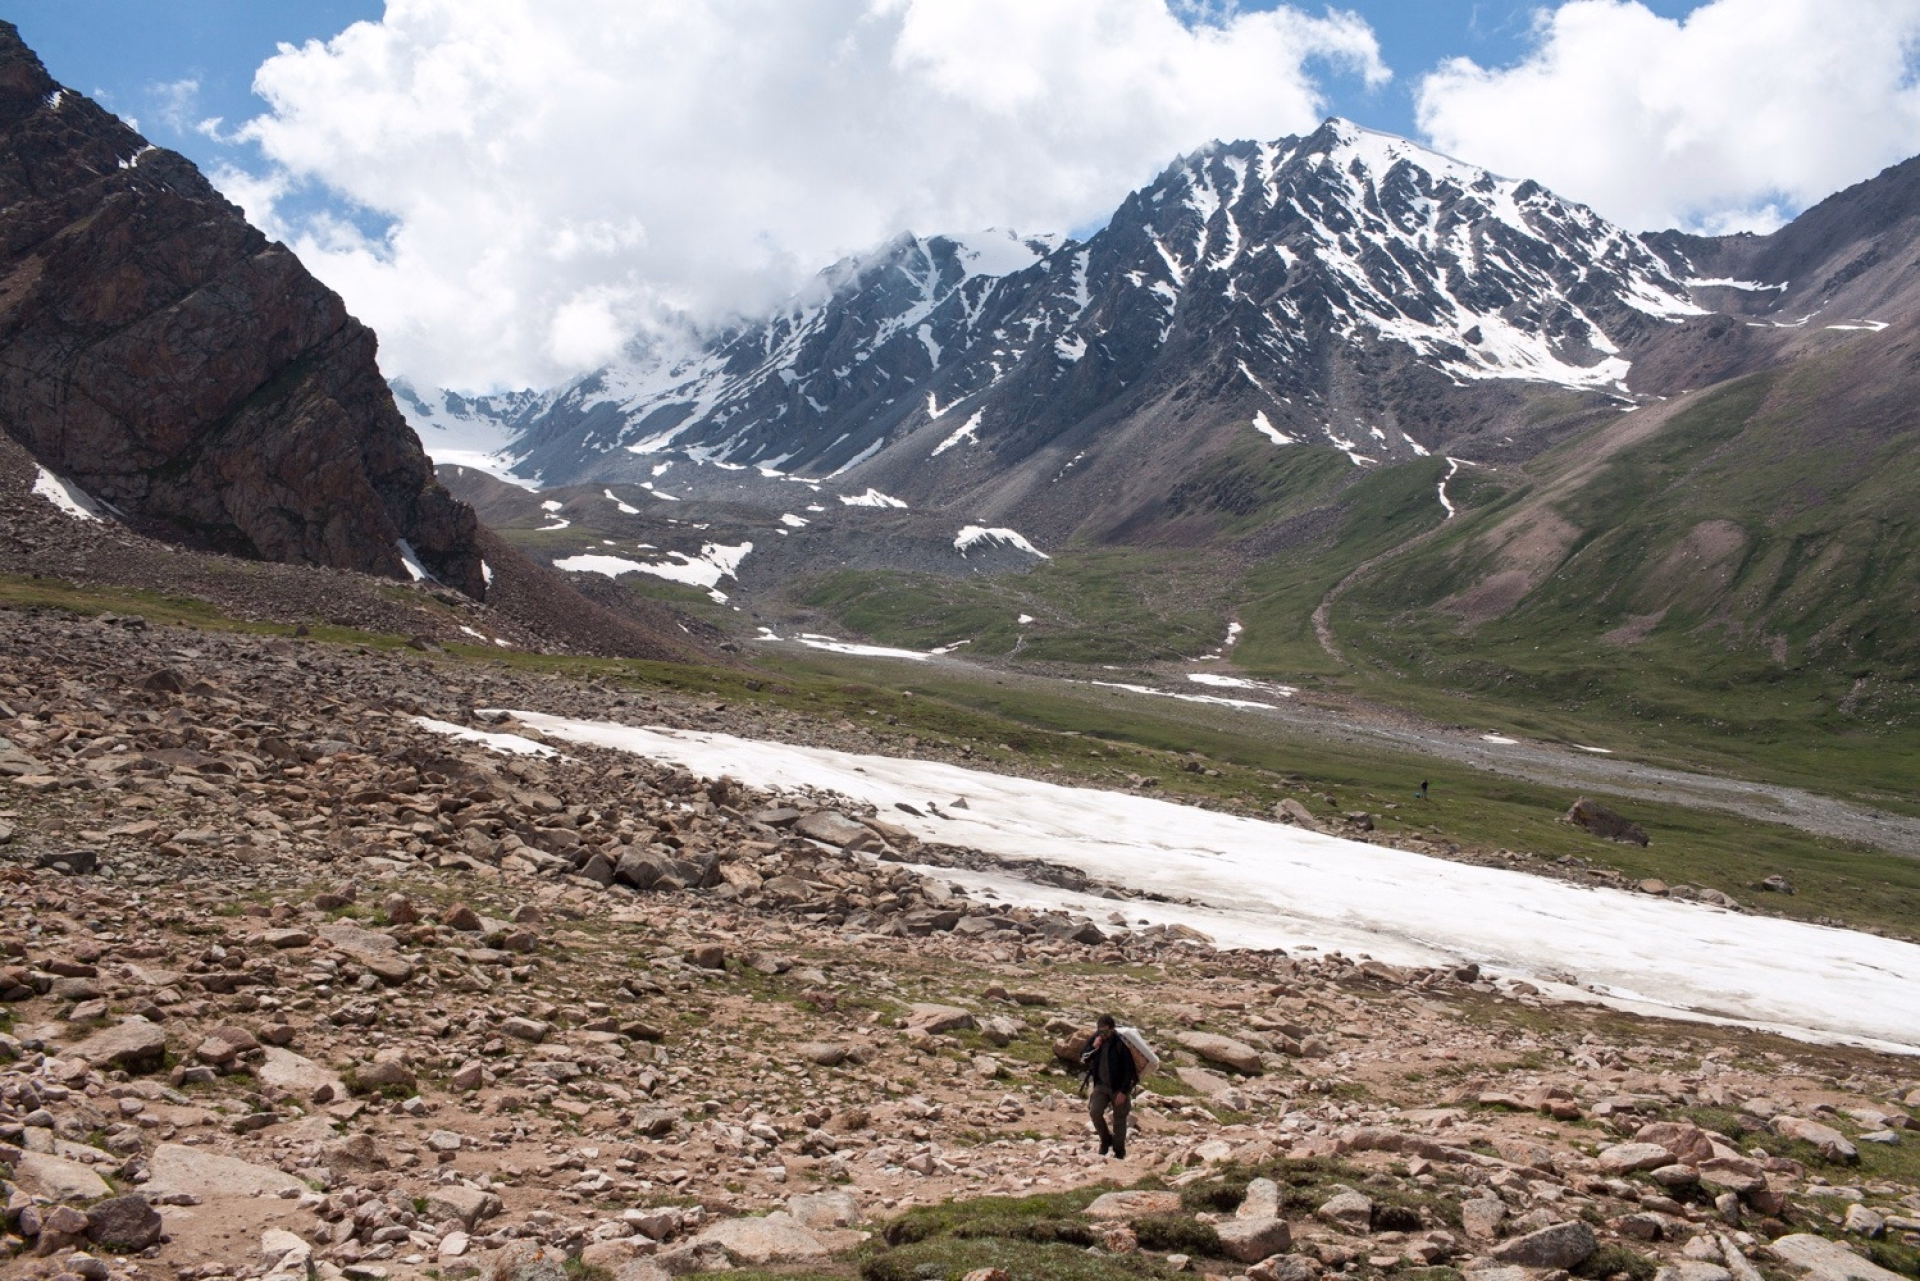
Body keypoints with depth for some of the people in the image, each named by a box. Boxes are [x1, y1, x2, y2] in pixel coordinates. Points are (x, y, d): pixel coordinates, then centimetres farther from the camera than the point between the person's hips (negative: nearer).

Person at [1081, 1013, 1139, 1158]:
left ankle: (1119, 1152, 22)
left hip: (1119, 1087, -4)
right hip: (1101, 1085, 4)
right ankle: (1106, 1140, 10)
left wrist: (1123, 1091, -17)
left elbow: (1130, 1069, -15)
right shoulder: (1096, 1038, -4)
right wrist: (1093, 1047, -17)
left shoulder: (1122, 1043, -18)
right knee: (1095, 1112, -15)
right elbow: (1083, 1058, 2)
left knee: (1119, 1120, 5)